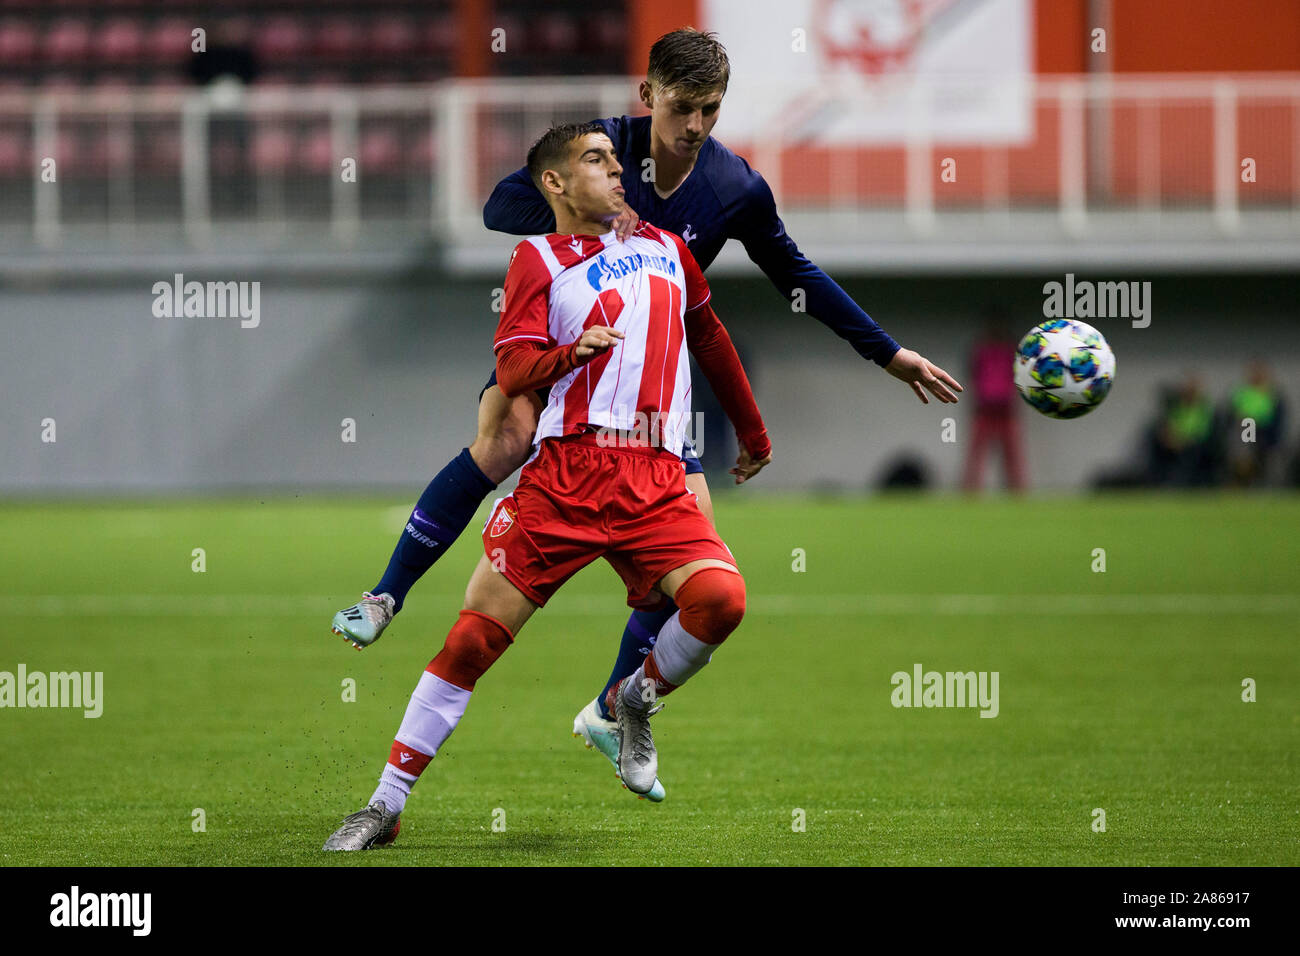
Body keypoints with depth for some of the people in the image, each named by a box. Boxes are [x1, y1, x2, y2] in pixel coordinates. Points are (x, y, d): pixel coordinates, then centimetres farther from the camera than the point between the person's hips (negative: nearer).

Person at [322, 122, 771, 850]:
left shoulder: (666, 248, 24)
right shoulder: (539, 259, 9)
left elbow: (711, 338, 39)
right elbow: (512, 373, -2)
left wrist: (755, 433, 44)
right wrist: (574, 350, -22)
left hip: (657, 482, 3)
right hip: (565, 472, -3)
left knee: (721, 597, -23)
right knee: (475, 635, -10)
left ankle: (635, 702, 7)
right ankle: (386, 806, -2)